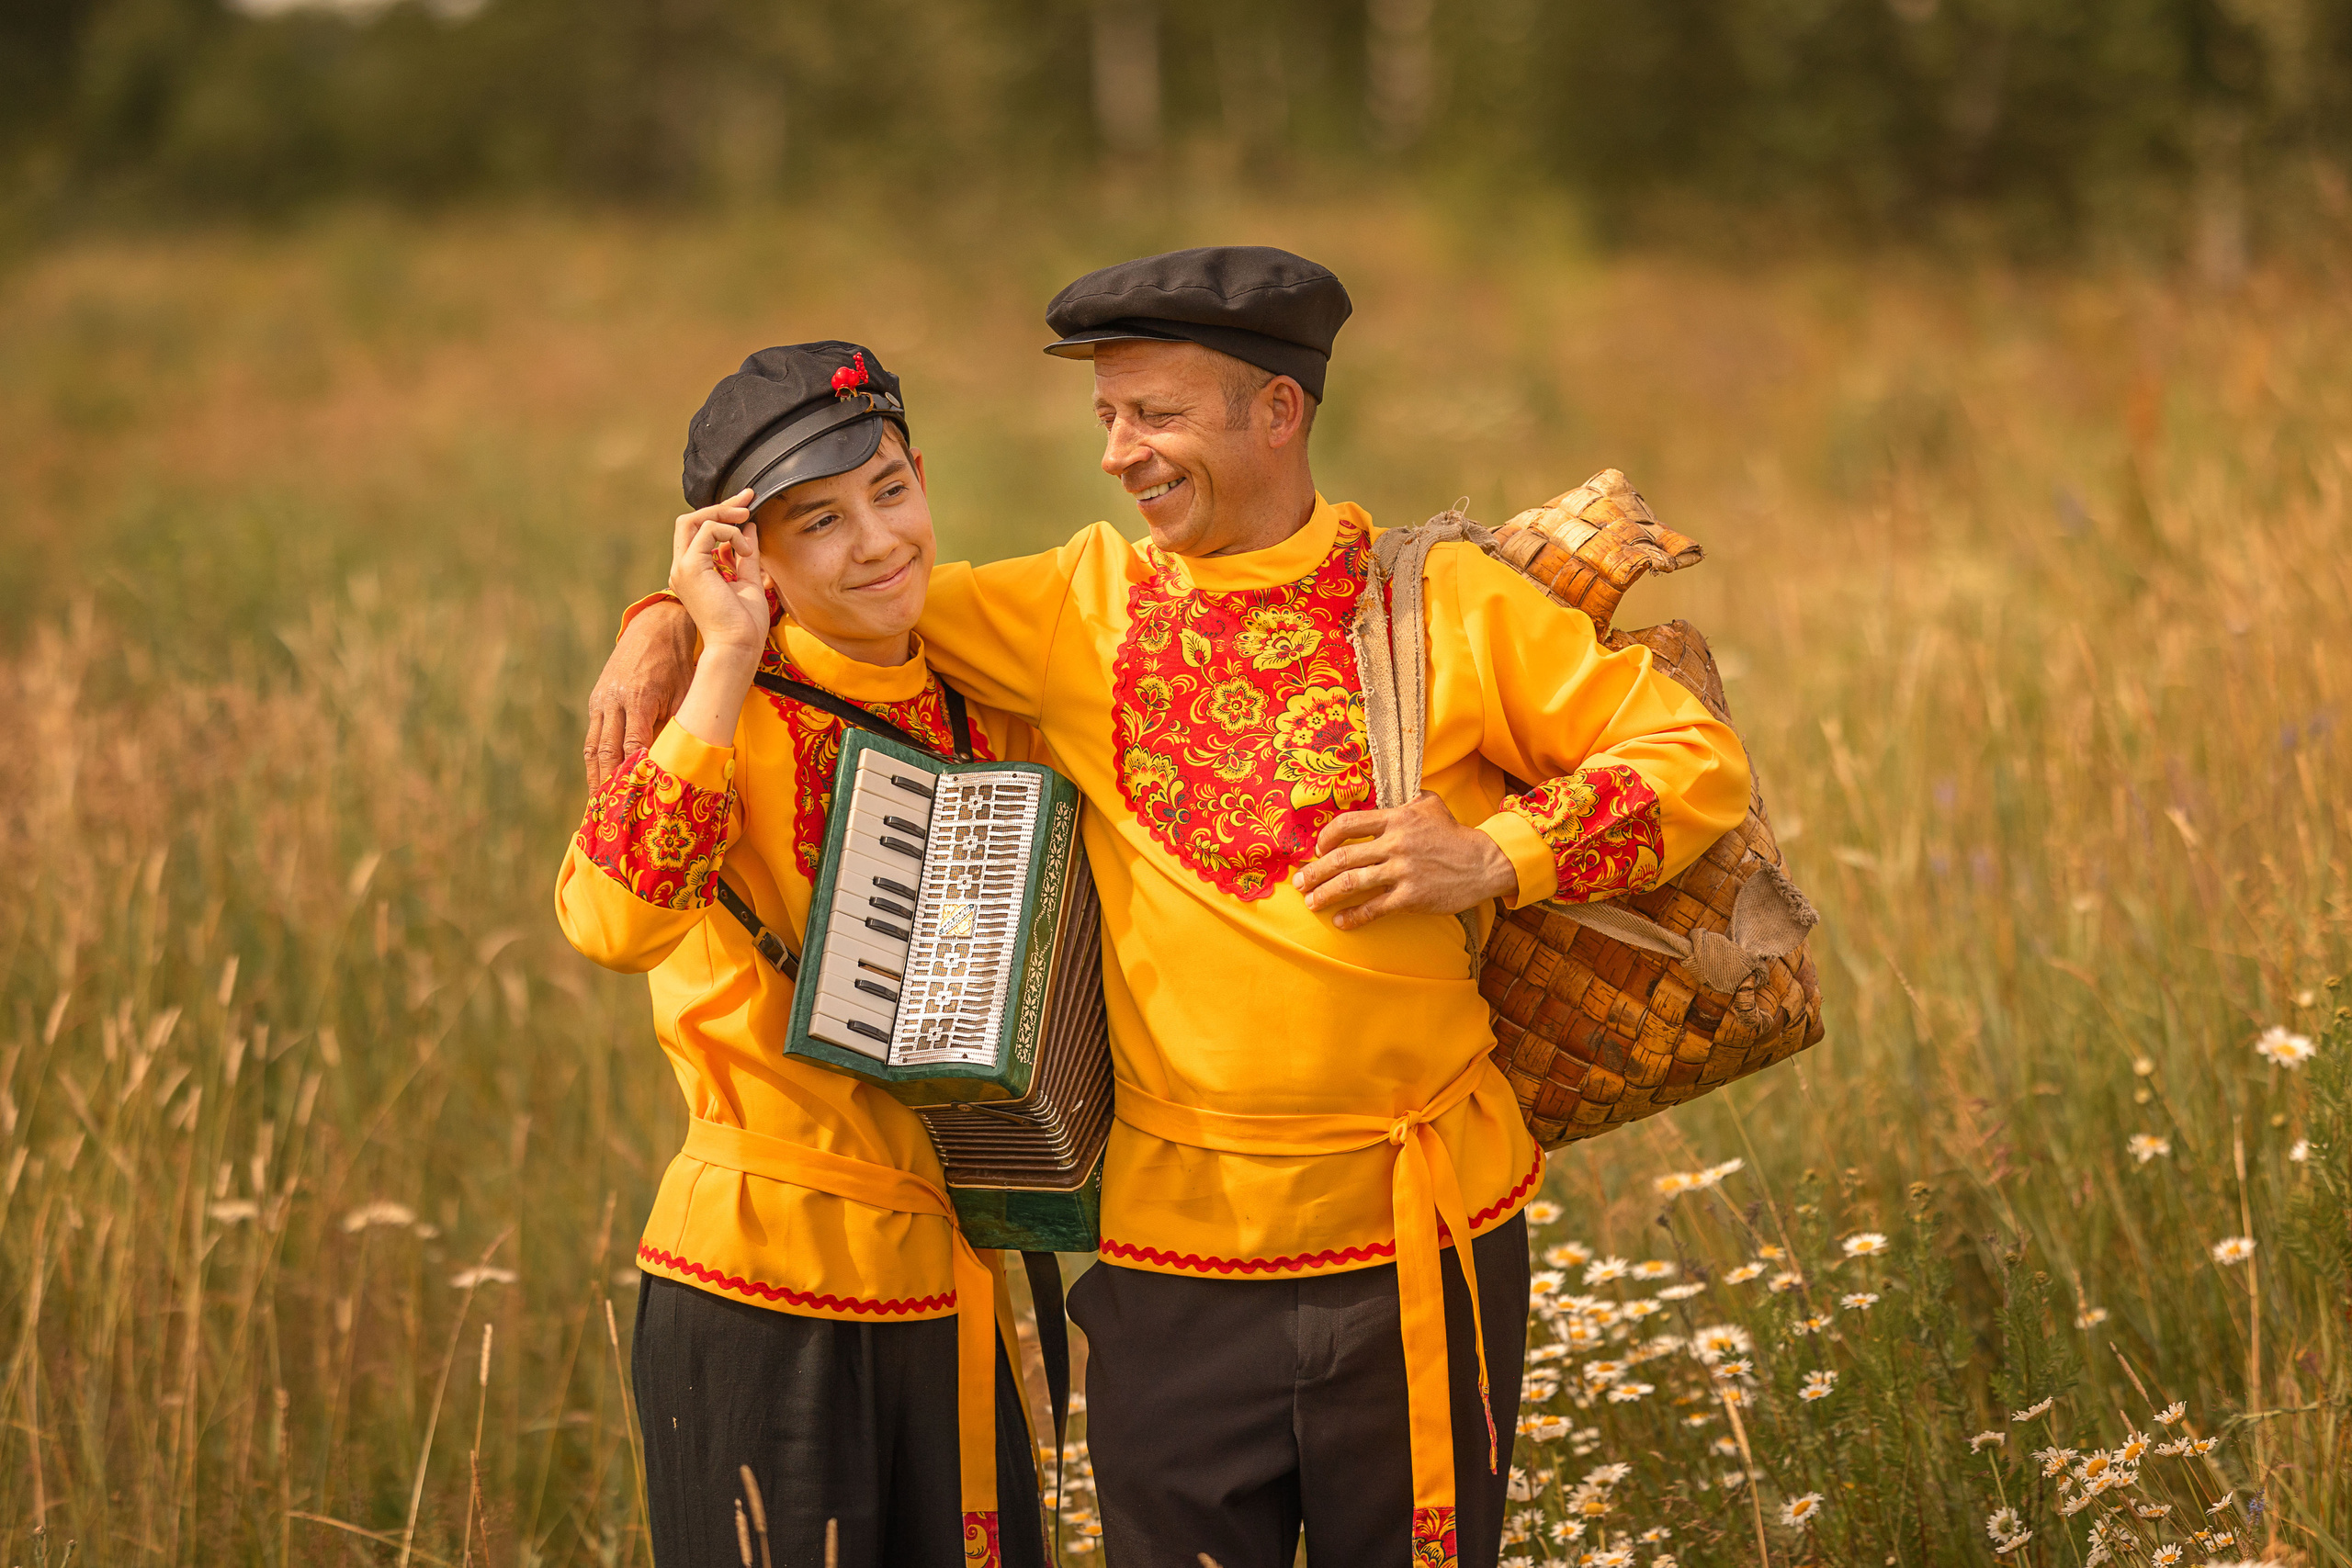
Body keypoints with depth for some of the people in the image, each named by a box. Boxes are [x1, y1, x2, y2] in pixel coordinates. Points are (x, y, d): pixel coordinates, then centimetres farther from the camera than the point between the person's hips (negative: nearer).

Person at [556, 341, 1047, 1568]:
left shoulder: (983, 713, 6)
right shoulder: (728, 709, -11)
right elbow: (612, 921, -31)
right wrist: (730, 658, -27)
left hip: (953, 1285, 5)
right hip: (762, 1287, -5)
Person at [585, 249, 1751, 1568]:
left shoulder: (1447, 604, 0)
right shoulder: (1083, 609, 6)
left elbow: (1701, 759, 1)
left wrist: (1494, 857, -12)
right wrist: (673, 623, -3)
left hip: (1426, 1240, -1)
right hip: (1177, 1238, 2)